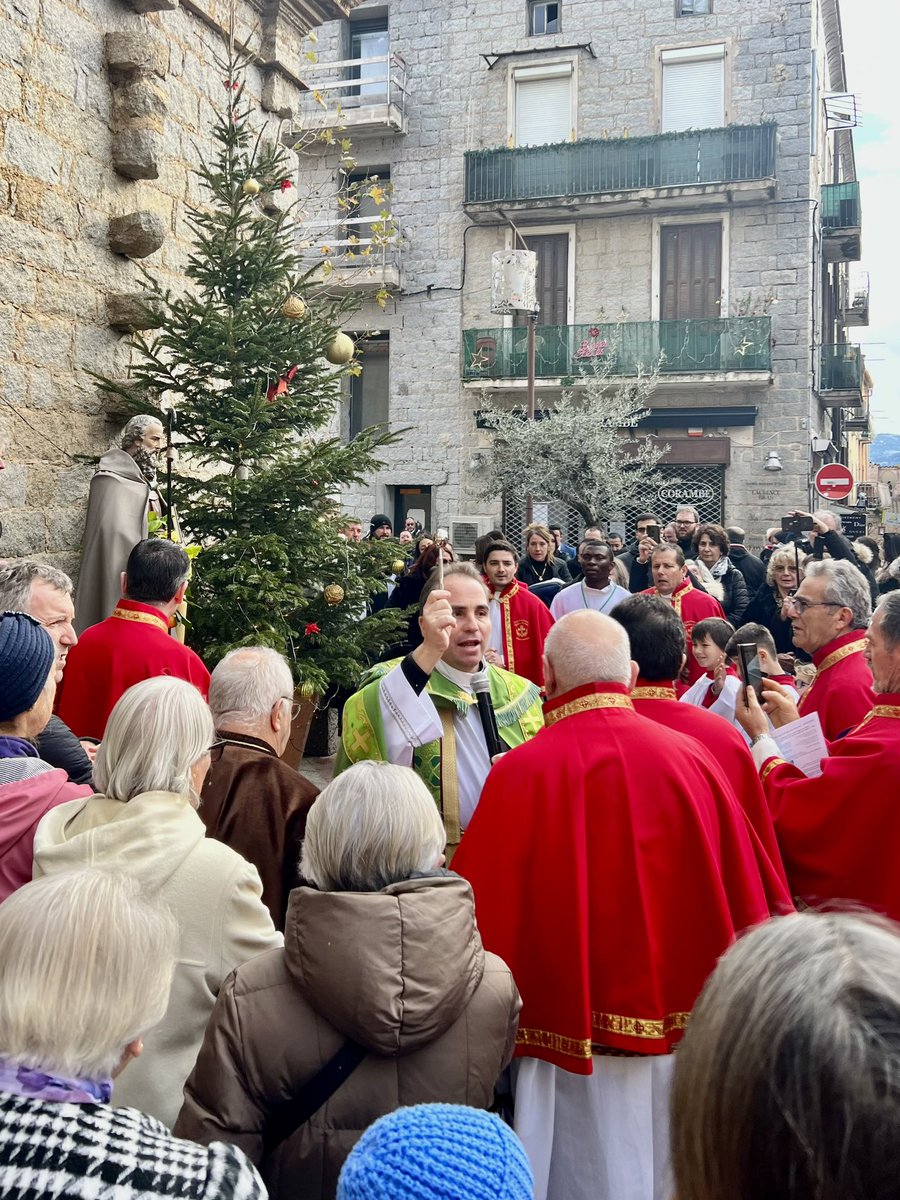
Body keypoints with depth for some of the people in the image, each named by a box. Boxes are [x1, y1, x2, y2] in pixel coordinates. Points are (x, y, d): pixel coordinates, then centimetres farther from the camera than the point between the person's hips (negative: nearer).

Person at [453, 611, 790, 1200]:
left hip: (575, 1044, -2)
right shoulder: (688, 759, -8)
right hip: (684, 1035, 3)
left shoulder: (521, 772, -16)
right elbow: (748, 894, 0)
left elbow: (481, 906, -10)